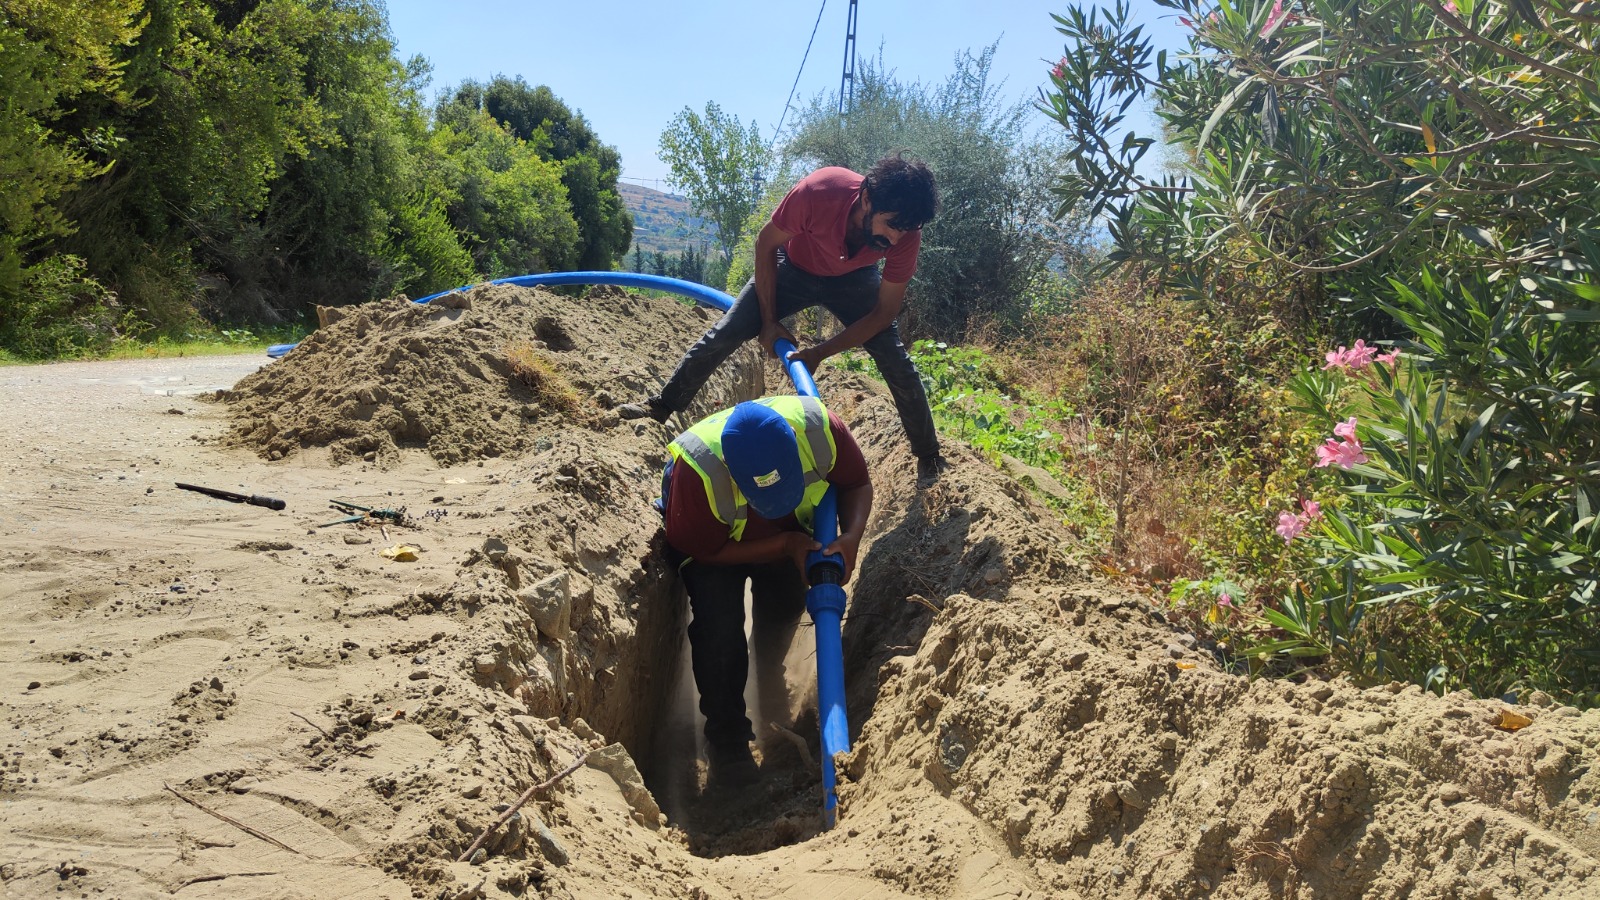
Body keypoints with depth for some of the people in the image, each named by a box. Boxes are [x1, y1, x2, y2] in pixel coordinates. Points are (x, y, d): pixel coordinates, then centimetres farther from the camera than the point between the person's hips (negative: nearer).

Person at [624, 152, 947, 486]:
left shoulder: (905, 233, -34)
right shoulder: (816, 192, -41)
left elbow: (884, 312, -22)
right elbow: (766, 244, -21)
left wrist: (819, 353, -29)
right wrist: (768, 321, -17)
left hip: (853, 280, 1)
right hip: (794, 269, -1)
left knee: (898, 364, -10)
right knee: (722, 335, -9)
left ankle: (928, 456, 8)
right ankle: (663, 405, 9)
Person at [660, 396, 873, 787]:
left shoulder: (819, 428, -36)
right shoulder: (699, 471, -44)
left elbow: (857, 484, -16)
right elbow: (705, 550, -28)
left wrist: (851, 538, -34)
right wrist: (786, 545, -33)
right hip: (711, 539, -4)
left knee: (786, 603, -3)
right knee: (719, 620, -20)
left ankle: (769, 677, 32)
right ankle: (725, 737, -3)